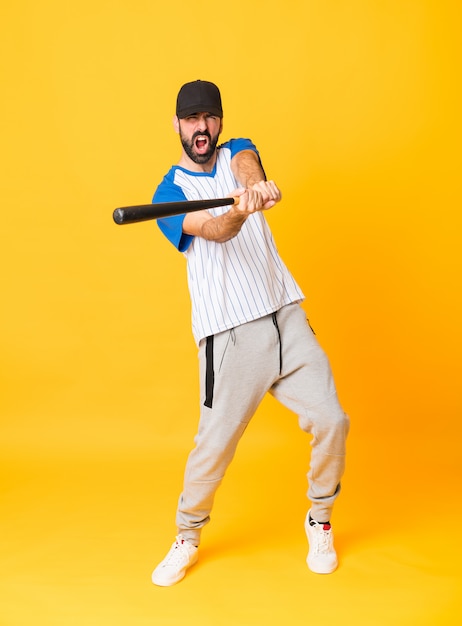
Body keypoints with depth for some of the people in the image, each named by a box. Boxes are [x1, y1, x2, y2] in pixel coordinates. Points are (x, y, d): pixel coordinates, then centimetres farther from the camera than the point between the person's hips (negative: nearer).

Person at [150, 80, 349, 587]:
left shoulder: (237, 153, 13)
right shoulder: (168, 193, 2)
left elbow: (246, 165, -14)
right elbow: (212, 231, -19)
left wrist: (254, 184, -39)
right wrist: (241, 211, -42)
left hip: (285, 317, 4)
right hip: (228, 335, -3)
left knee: (330, 420, -1)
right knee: (214, 443, -3)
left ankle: (319, 521, 24)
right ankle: (187, 538, 24)